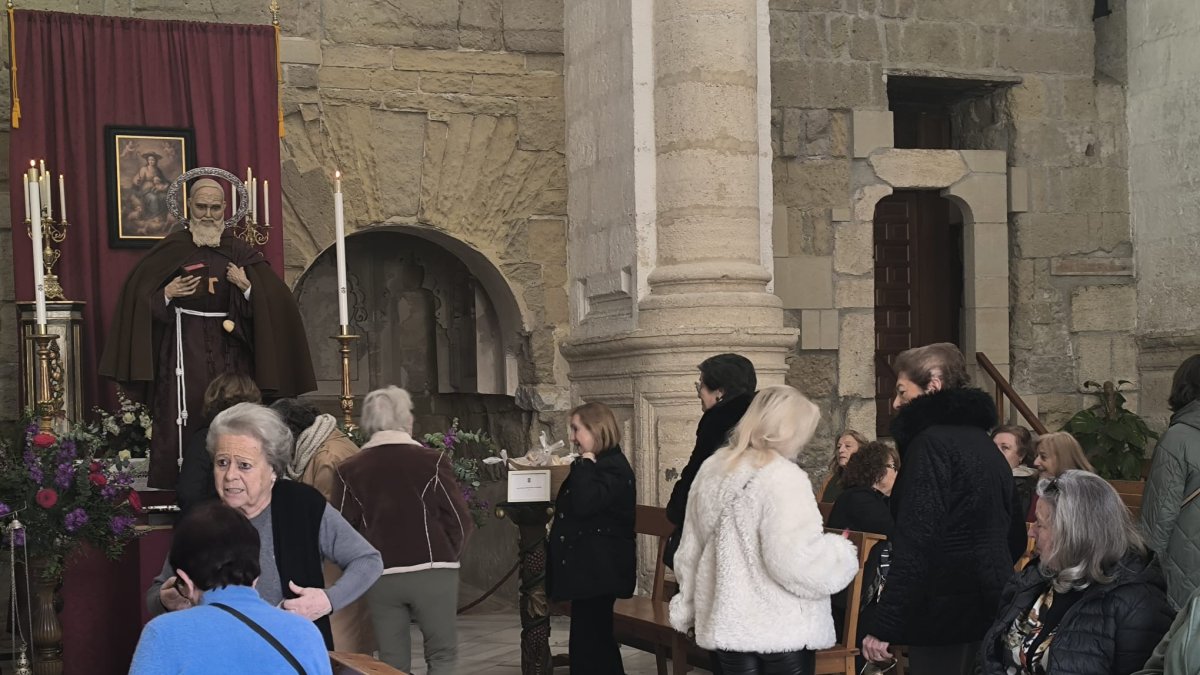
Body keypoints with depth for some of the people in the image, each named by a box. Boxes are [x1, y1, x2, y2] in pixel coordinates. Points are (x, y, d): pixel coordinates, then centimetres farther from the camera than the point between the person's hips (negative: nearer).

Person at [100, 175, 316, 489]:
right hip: (184, 348, -1)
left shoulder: (239, 251, 7)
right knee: (182, 422, -5)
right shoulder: (172, 248, 4)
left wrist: (247, 288, -14)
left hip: (228, 349, 1)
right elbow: (138, 294, 4)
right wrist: (166, 295, -13)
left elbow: (273, 300, 3)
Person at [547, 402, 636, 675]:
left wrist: (584, 464, -19)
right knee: (595, 640, 15)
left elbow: (584, 504, -28)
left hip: (599, 569, -11)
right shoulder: (595, 465, 18)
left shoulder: (613, 467, -15)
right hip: (588, 566, 11)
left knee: (587, 643, -9)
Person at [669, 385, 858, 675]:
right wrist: (842, 553, -6)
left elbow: (689, 552, 15)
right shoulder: (783, 477, -16)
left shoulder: (711, 470, 7)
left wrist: (688, 608, 25)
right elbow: (796, 561, -24)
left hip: (723, 624, 7)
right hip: (783, 630, -6)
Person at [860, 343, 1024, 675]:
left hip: (948, 611, -9)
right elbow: (1015, 537, 21)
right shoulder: (982, 441, 15)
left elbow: (915, 544, -21)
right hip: (990, 609, 9)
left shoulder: (932, 442, -13)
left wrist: (882, 626, -21)